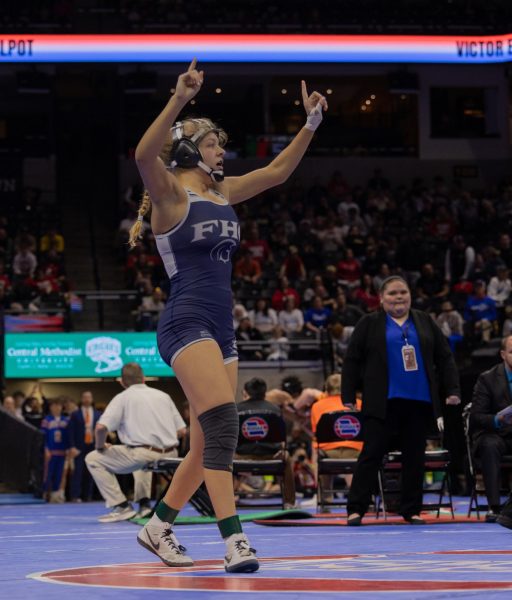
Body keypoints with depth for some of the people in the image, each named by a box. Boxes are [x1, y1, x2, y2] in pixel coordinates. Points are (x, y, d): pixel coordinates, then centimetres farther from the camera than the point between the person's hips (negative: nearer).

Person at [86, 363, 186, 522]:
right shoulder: (163, 395, 18)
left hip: (143, 455, -6)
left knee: (92, 459, 9)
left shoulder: (122, 398, 5)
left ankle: (122, 507, 2)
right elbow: (182, 430, 16)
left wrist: (100, 446, 11)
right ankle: (144, 504, 26)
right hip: (170, 455, 6)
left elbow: (101, 427, -8)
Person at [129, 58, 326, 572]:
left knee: (206, 445, 9)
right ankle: (234, 540, -27)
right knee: (222, 421, -23)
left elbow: (277, 171, 25)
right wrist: (181, 98, -37)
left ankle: (158, 526, 25)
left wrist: (311, 124, 15)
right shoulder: (171, 193, -5)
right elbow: (144, 155, -27)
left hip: (221, 328, 8)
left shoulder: (222, 192, 17)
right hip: (186, 323, -8)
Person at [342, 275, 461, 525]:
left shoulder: (425, 322, 12)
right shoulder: (369, 324, 4)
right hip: (382, 402, -3)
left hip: (419, 401, 3)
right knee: (371, 453, -5)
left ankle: (411, 510, 13)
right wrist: (348, 398, -3)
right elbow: (352, 361, 3)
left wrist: (452, 390, 4)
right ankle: (356, 509, -3)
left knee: (415, 456, 5)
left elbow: (444, 357, 13)